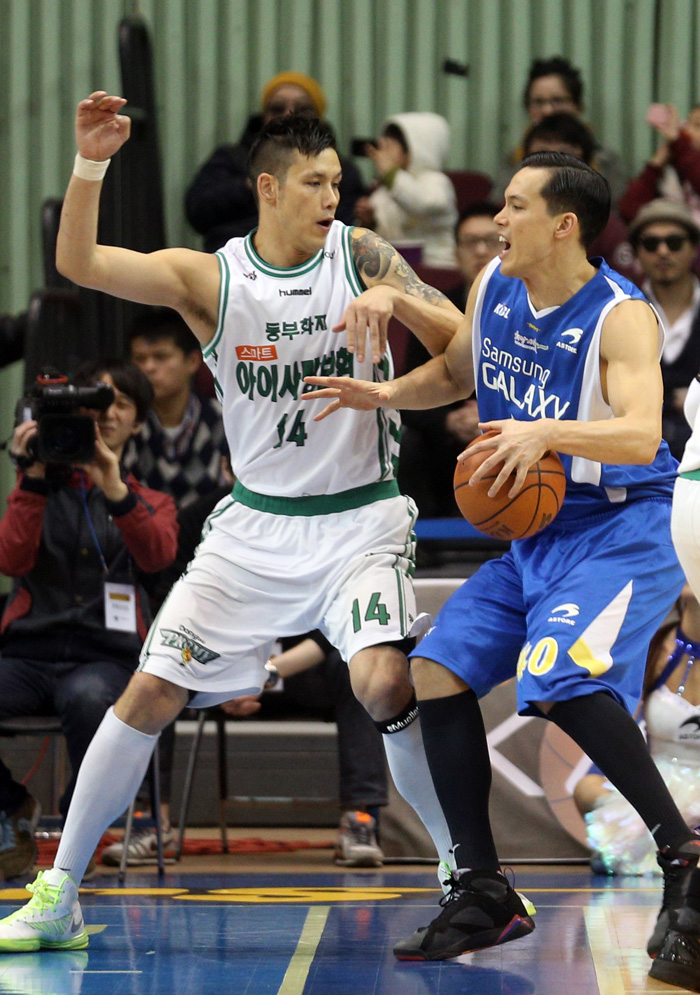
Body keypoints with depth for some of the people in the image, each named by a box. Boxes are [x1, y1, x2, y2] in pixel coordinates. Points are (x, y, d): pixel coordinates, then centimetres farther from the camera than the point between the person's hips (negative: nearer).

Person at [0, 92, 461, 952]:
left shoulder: (361, 255, -5)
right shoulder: (209, 278, -5)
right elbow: (80, 265, -16)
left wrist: (392, 298, -28)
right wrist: (90, 164, -31)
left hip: (359, 519, -1)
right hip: (256, 523, 2)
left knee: (384, 683, -24)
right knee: (149, 693, -4)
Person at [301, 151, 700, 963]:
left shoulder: (619, 317, -20)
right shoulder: (494, 288, 3)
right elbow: (454, 372, 23)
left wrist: (547, 433, -50)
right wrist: (384, 394, 4)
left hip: (620, 528, -9)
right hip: (534, 533, 9)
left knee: (562, 680, -31)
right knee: (437, 671, 2)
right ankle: (483, 895, 10)